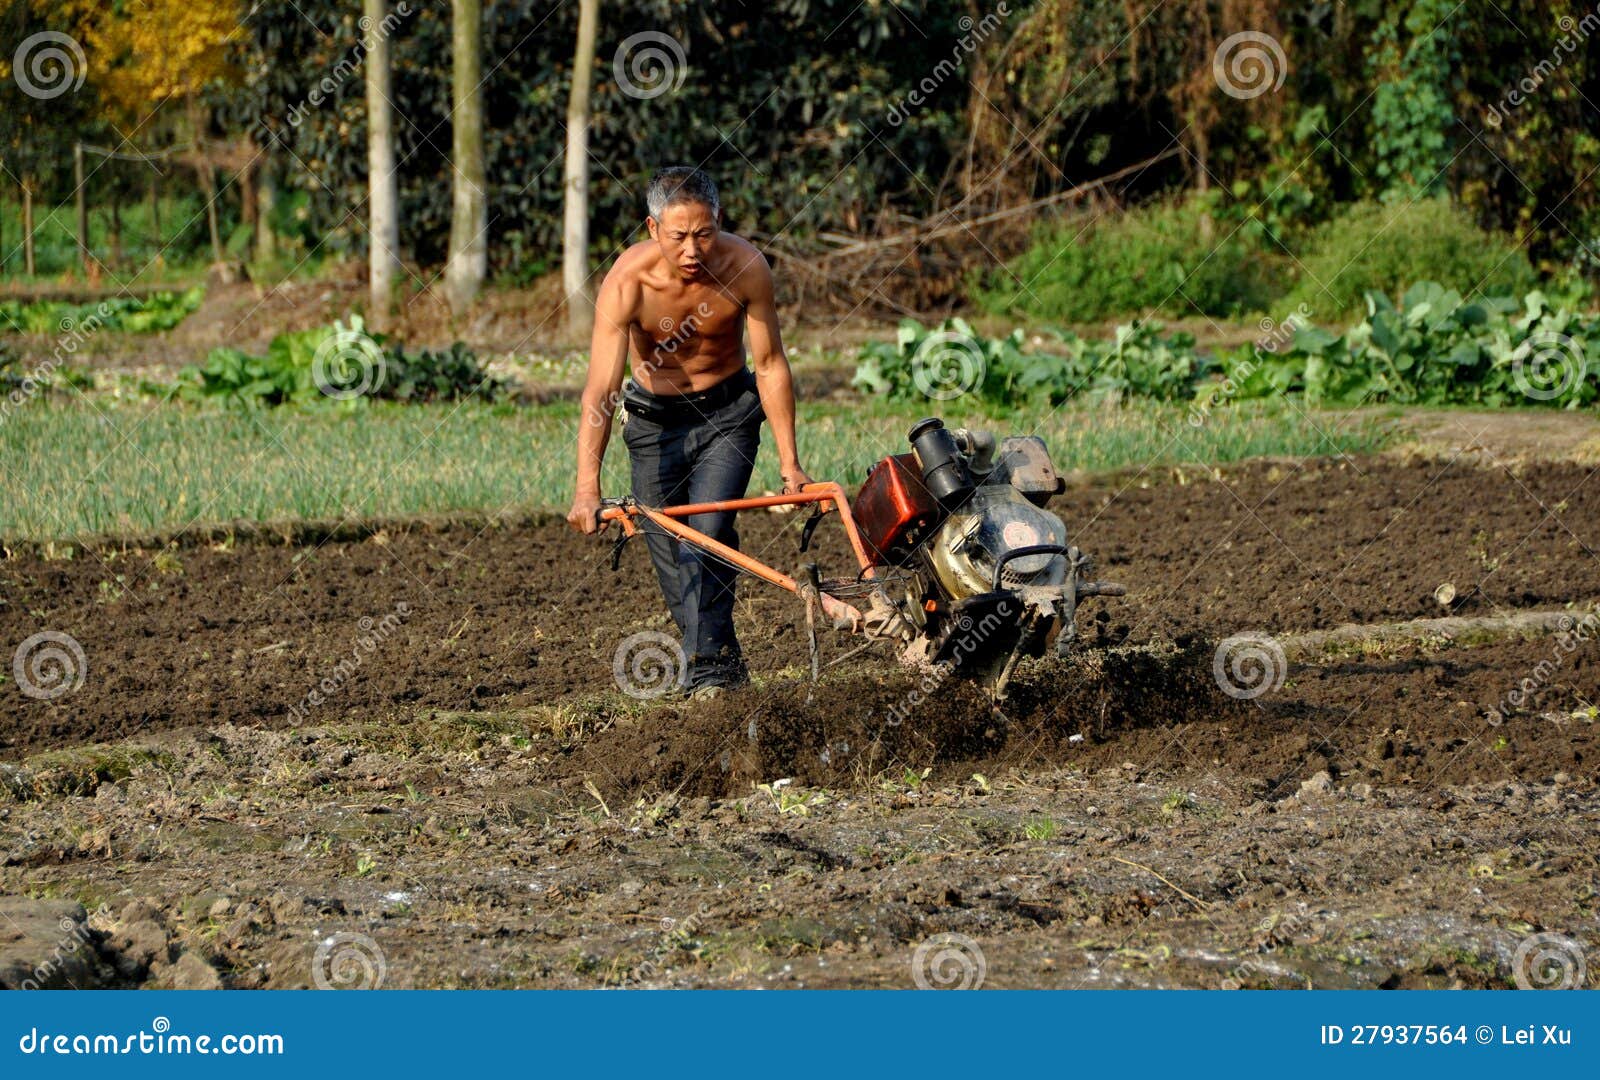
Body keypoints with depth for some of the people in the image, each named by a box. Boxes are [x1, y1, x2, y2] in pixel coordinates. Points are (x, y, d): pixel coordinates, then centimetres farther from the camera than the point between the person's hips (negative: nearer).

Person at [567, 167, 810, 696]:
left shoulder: (745, 266, -24)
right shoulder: (627, 282, -29)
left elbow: (771, 366, -12)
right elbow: (599, 391, -33)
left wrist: (789, 462, -10)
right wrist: (587, 487, -43)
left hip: (729, 412, 0)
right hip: (655, 418, 1)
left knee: (706, 535, -19)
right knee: (670, 553, 4)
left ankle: (710, 670, -13)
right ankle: (719, 660, 22)